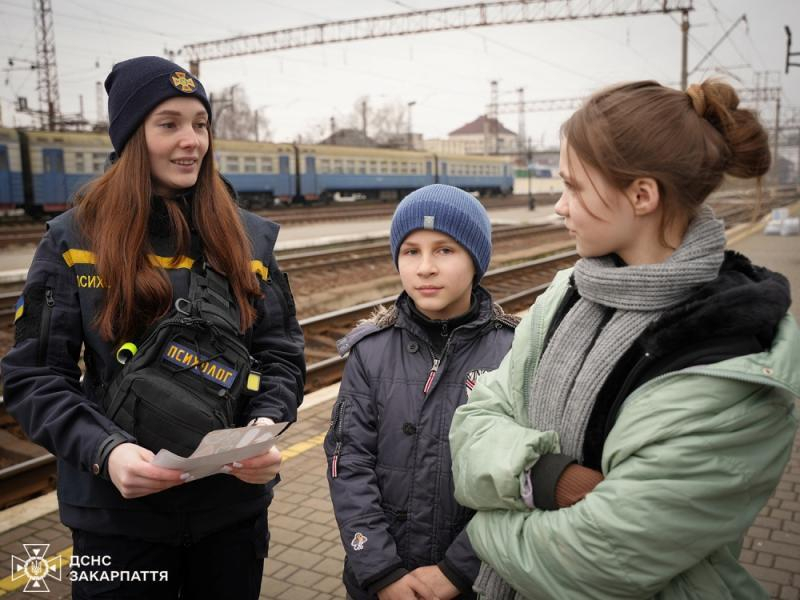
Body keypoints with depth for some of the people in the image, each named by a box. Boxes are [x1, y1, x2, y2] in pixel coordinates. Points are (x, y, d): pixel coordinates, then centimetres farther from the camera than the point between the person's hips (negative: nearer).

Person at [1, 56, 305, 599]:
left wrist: (266, 424, -17)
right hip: (118, 513, -2)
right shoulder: (74, 240, -5)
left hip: (235, 503, 2)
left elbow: (282, 357, 3)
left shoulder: (248, 237, 1)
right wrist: (104, 450, -21)